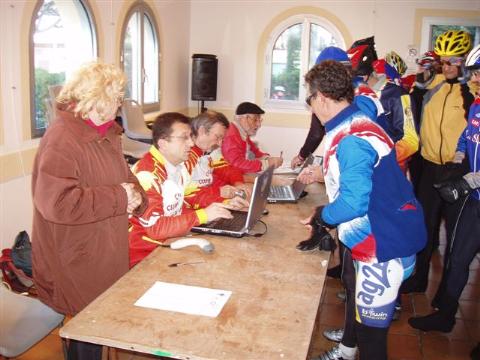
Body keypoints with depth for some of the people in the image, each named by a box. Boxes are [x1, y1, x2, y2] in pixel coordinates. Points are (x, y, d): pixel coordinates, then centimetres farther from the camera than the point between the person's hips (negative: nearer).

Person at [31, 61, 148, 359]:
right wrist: (119, 198, -24)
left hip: (108, 256, 8)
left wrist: (134, 195, -2)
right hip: (76, 265, -8)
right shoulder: (62, 139, -22)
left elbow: (123, 176, 20)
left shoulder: (107, 133, 9)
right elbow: (55, 202, -31)